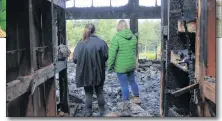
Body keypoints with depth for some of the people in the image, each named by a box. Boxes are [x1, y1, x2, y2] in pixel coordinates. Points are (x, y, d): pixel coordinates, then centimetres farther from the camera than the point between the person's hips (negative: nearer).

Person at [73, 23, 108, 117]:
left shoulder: (80, 44, -8)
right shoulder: (101, 42, -11)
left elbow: (75, 59, -7)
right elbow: (106, 57, -10)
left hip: (85, 73, 1)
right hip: (98, 73, 0)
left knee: (88, 93, 16)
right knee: (99, 92, 17)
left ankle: (89, 112, 22)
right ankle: (102, 111, 25)